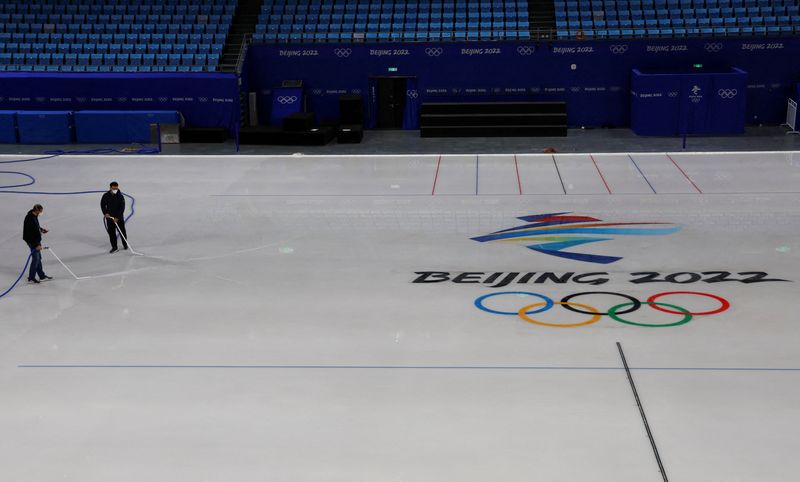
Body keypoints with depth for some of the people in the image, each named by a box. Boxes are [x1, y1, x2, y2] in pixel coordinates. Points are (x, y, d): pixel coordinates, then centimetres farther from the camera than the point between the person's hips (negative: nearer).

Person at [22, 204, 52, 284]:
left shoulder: (34, 216, 4)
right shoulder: (30, 219, -26)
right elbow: (31, 233, -27)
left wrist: (41, 229, 6)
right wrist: (37, 244, -24)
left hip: (36, 240, 10)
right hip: (32, 241, -10)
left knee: (38, 258, 17)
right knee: (35, 258, -3)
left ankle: (42, 276, 26)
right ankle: (31, 278, 7)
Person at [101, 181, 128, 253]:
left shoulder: (120, 196, -13)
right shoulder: (106, 196, -5)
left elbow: (122, 208, -15)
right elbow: (102, 205, 6)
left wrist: (117, 217, -21)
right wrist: (105, 213, -10)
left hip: (119, 217, -2)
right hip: (109, 217, 2)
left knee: (122, 231, 9)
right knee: (111, 232, 3)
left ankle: (125, 244, 31)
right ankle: (114, 247, 11)